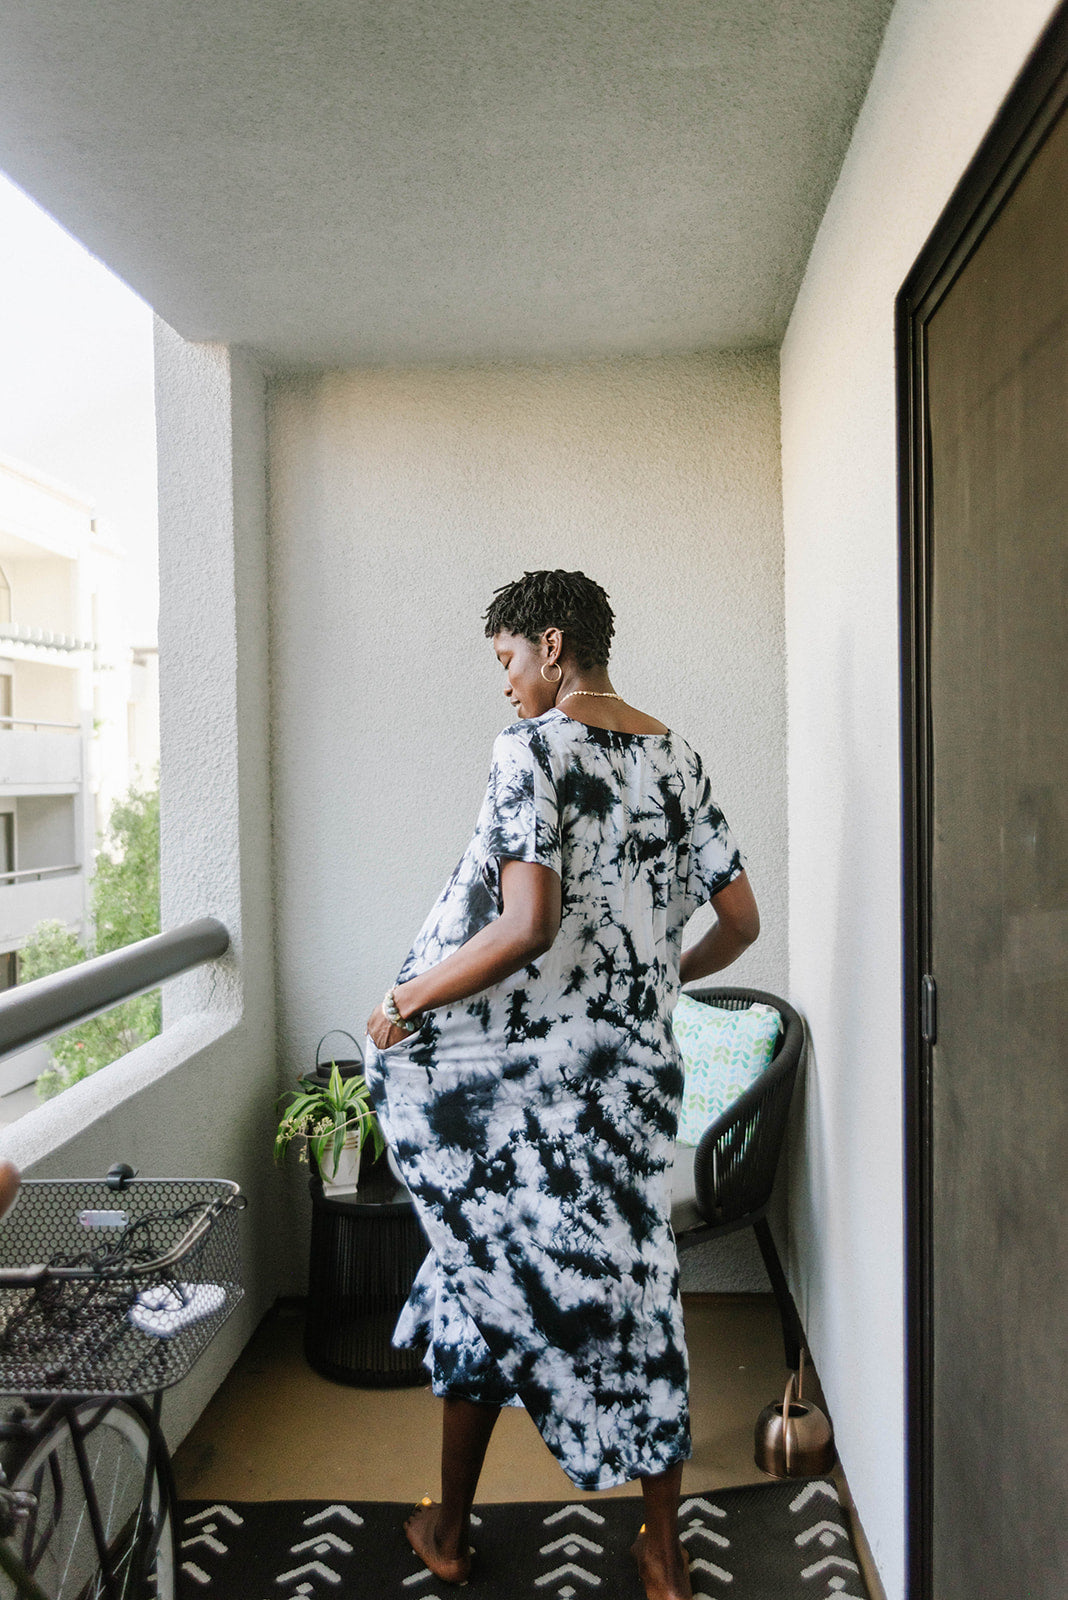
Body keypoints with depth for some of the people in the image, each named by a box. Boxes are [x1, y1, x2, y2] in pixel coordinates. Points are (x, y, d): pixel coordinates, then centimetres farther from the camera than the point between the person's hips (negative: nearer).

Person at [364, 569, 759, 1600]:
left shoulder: (533, 746, -13)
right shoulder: (677, 755, 7)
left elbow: (527, 925, -25)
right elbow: (740, 920, 9)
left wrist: (404, 1001, -13)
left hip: (509, 1072, -5)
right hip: (631, 1067, 5)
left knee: (490, 1277, 12)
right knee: (630, 1282, 16)